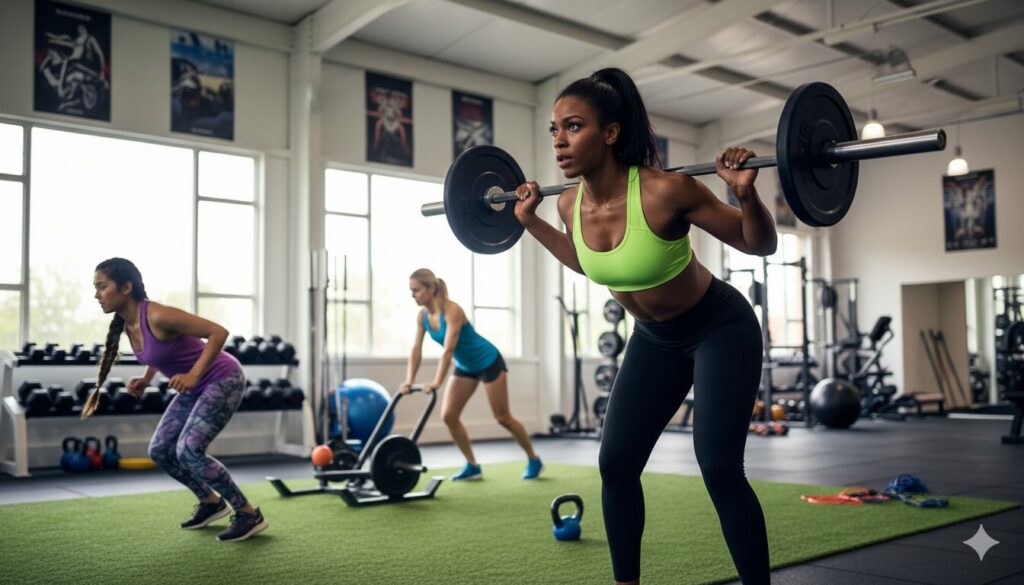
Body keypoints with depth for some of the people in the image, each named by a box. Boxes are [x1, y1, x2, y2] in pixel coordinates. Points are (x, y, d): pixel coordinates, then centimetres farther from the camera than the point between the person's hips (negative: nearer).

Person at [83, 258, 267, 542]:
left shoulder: (158, 316, -27)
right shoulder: (127, 324, 0)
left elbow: (219, 332, -28)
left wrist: (193, 375, -32)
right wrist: (146, 378, 5)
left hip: (223, 380, -9)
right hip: (196, 388, 9)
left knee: (188, 450, -19)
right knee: (160, 450, 9)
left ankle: (249, 514, -7)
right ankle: (211, 502, 27)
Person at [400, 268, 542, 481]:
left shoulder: (452, 311, -30)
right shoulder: (422, 315, -7)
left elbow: (448, 350, -37)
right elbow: (416, 349, -8)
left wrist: (437, 382, -43)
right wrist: (409, 381, -19)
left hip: (488, 362, -7)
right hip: (465, 366, 7)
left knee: (502, 418, 0)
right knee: (448, 415, -4)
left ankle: (534, 460, 18)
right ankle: (472, 465, 8)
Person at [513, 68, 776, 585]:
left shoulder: (665, 190, -31)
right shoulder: (572, 204, -13)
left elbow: (760, 245, -18)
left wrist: (746, 192, -36)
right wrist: (530, 220, 5)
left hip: (721, 330, -6)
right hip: (656, 340, 6)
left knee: (718, 466, -15)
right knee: (616, 462, 2)